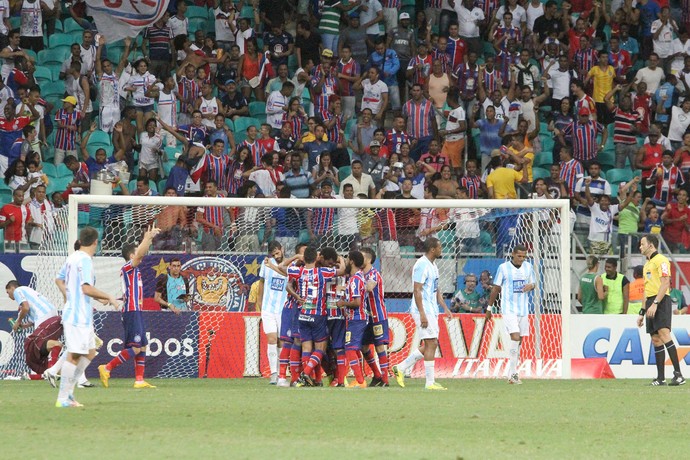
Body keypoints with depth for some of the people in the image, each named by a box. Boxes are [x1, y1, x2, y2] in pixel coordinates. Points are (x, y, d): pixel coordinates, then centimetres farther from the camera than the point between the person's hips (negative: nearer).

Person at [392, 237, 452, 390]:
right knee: (431, 344, -9)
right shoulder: (421, 265, -15)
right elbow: (417, 290, -19)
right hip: (423, 310, -10)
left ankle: (400, 368, 17)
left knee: (431, 345, 10)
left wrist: (445, 308, 17)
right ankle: (430, 382, -6)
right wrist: (422, 314, -23)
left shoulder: (433, 266, 17)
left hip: (432, 311, 10)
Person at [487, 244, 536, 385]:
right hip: (509, 309, -5)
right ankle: (513, 374, -18)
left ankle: (512, 374, 14)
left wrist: (531, 285, -8)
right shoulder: (503, 268, -5)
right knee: (515, 337, -19)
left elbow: (533, 283, 17)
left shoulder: (528, 267, 8)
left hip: (523, 309, 5)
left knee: (519, 341, 6)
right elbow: (495, 288, 1)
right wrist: (489, 307, 5)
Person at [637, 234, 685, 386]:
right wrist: (642, 312, 24)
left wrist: (655, 304, -22)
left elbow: (665, 283, -16)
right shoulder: (647, 264, 23)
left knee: (664, 334, -21)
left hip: (661, 301, -9)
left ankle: (678, 374, -25)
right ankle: (660, 378, 2)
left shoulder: (661, 260, -6)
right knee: (656, 340, 4)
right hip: (651, 303, 9)